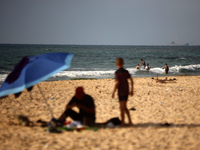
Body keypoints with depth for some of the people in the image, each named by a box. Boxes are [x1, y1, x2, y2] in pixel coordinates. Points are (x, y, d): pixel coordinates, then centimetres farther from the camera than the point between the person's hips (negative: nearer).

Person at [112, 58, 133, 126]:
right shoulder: (126, 71, 7)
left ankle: (122, 123, 6)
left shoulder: (117, 72, -11)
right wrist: (132, 90, 13)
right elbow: (131, 81, 6)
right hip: (126, 92, 6)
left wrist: (113, 92, -13)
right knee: (124, 107, 17)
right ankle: (130, 121, 12)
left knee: (122, 108, 1)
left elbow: (117, 83, -18)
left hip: (121, 92, -6)